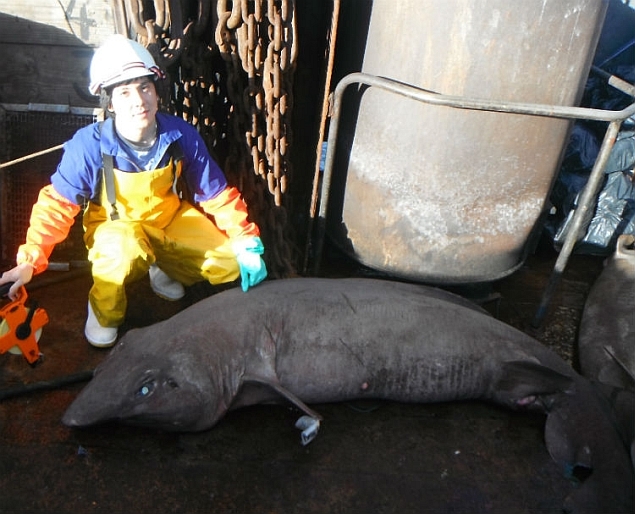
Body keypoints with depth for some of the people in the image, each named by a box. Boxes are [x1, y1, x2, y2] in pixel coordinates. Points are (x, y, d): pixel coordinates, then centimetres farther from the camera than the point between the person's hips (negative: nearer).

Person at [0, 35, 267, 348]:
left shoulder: (182, 135, -18)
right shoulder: (89, 146, -25)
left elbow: (217, 194, -11)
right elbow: (56, 205, -18)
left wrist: (247, 241, -18)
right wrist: (29, 260, -30)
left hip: (171, 220, 4)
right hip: (115, 228, -3)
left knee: (230, 266, -12)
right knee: (126, 246, -39)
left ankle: (165, 271, 19)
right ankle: (103, 313, -6)